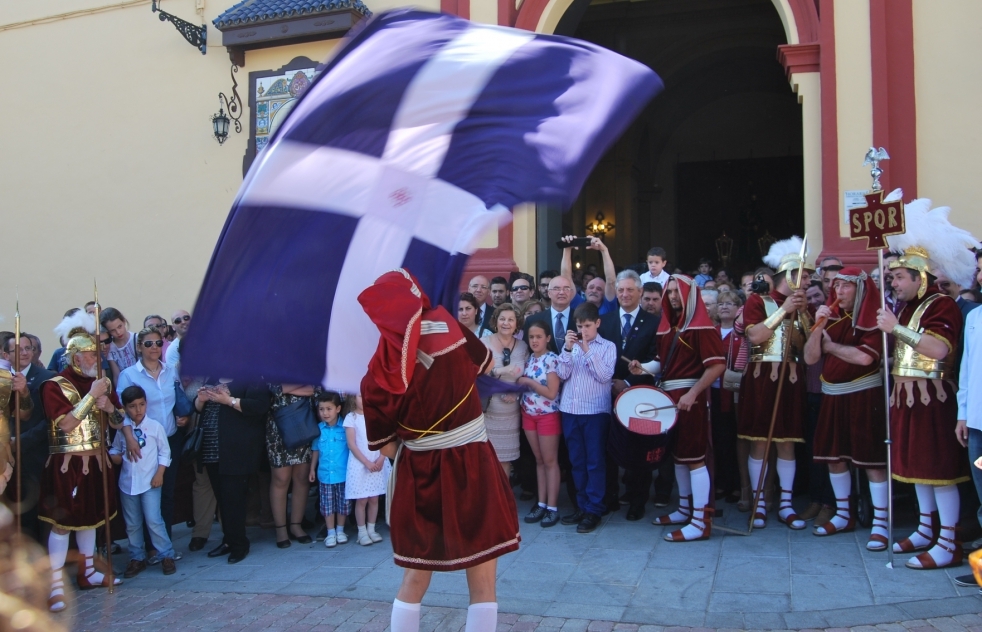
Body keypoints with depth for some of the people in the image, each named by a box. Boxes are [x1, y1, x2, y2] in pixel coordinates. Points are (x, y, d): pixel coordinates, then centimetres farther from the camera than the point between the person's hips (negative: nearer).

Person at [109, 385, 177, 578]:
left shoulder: (155, 427, -4)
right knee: (132, 524, 11)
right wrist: (114, 456, -10)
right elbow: (115, 450, 12)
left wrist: (159, 474, -9)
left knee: (154, 520, -8)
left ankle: (166, 556, 4)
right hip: (127, 482, 3)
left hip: (149, 482, -3)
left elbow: (164, 452, -1)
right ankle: (137, 558, 23)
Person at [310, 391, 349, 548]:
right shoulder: (318, 429, -1)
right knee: (327, 504, 9)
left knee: (342, 504, 10)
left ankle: (340, 530, 26)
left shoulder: (345, 427, -8)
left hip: (343, 473, -2)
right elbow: (315, 450, 8)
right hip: (325, 474, 2)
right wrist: (312, 469, 10)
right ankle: (330, 533, 20)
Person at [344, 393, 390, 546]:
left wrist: (381, 459, -11)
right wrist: (367, 462, -13)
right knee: (361, 500, 1)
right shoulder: (351, 417, -5)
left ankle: (371, 529, 19)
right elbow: (351, 444, -8)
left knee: (374, 499, 8)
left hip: (378, 463, 3)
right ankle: (362, 532, 12)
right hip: (359, 464, -3)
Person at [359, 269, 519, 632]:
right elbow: (487, 364, 10)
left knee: (415, 579, 18)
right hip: (469, 466, -2)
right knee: (482, 584, 7)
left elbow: (385, 446, -7)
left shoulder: (383, 362, -7)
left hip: (419, 470, 2)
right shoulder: (444, 322, -9)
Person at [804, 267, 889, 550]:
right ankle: (843, 515, 26)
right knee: (834, 456, 12)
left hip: (864, 396, -6)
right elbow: (810, 358, 2)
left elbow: (864, 356, -23)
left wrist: (831, 345, -8)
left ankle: (880, 524, 4)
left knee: (872, 458, -4)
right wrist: (818, 327, -12)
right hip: (832, 396, 6)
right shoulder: (831, 317, 8)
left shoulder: (873, 318, -9)